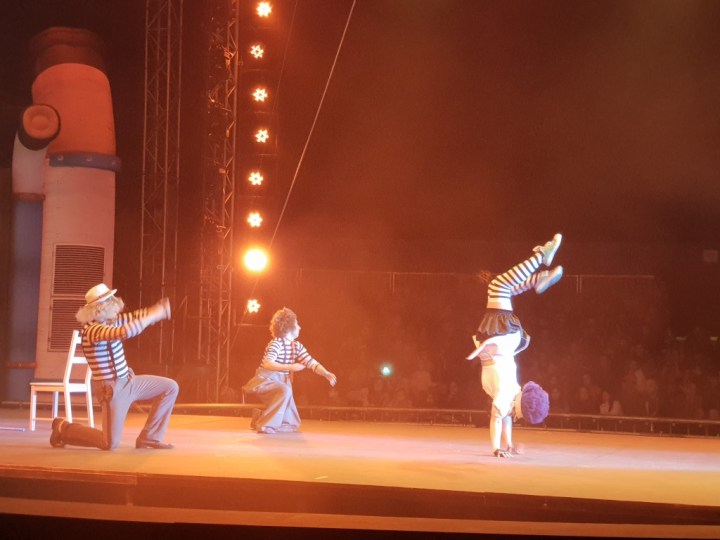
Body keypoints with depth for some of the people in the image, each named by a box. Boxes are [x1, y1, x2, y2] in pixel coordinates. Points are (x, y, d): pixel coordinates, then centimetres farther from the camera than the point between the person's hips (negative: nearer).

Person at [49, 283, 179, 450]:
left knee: (170, 387, 7)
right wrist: (152, 316, -30)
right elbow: (125, 332, -40)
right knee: (110, 444, -9)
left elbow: (137, 317, 8)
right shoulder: (92, 330, -25)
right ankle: (64, 429, 13)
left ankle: (149, 437, 10)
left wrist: (161, 309, -11)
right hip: (112, 390, -9)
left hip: (128, 381, 9)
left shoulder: (111, 321, 3)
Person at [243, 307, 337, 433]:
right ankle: (265, 425, -26)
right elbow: (267, 364, -31)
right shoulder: (276, 343, -18)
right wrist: (290, 367, -34)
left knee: (292, 424, -1)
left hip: (281, 382, 7)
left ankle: (260, 415, 22)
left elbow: (311, 363, 1)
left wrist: (327, 374, -15)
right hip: (265, 380, -7)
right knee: (285, 391, -39)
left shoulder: (297, 346, 5)